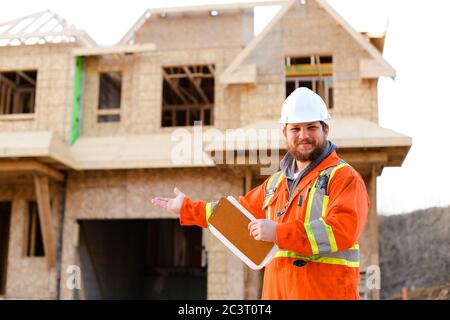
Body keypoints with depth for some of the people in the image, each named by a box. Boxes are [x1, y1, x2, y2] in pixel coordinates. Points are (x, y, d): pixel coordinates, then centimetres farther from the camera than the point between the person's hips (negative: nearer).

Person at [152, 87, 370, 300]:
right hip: (277, 292, 7)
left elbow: (344, 228, -20)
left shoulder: (343, 177, -4)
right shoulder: (276, 182, 20)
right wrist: (186, 208, 36)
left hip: (327, 293, -6)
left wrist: (279, 232, -25)